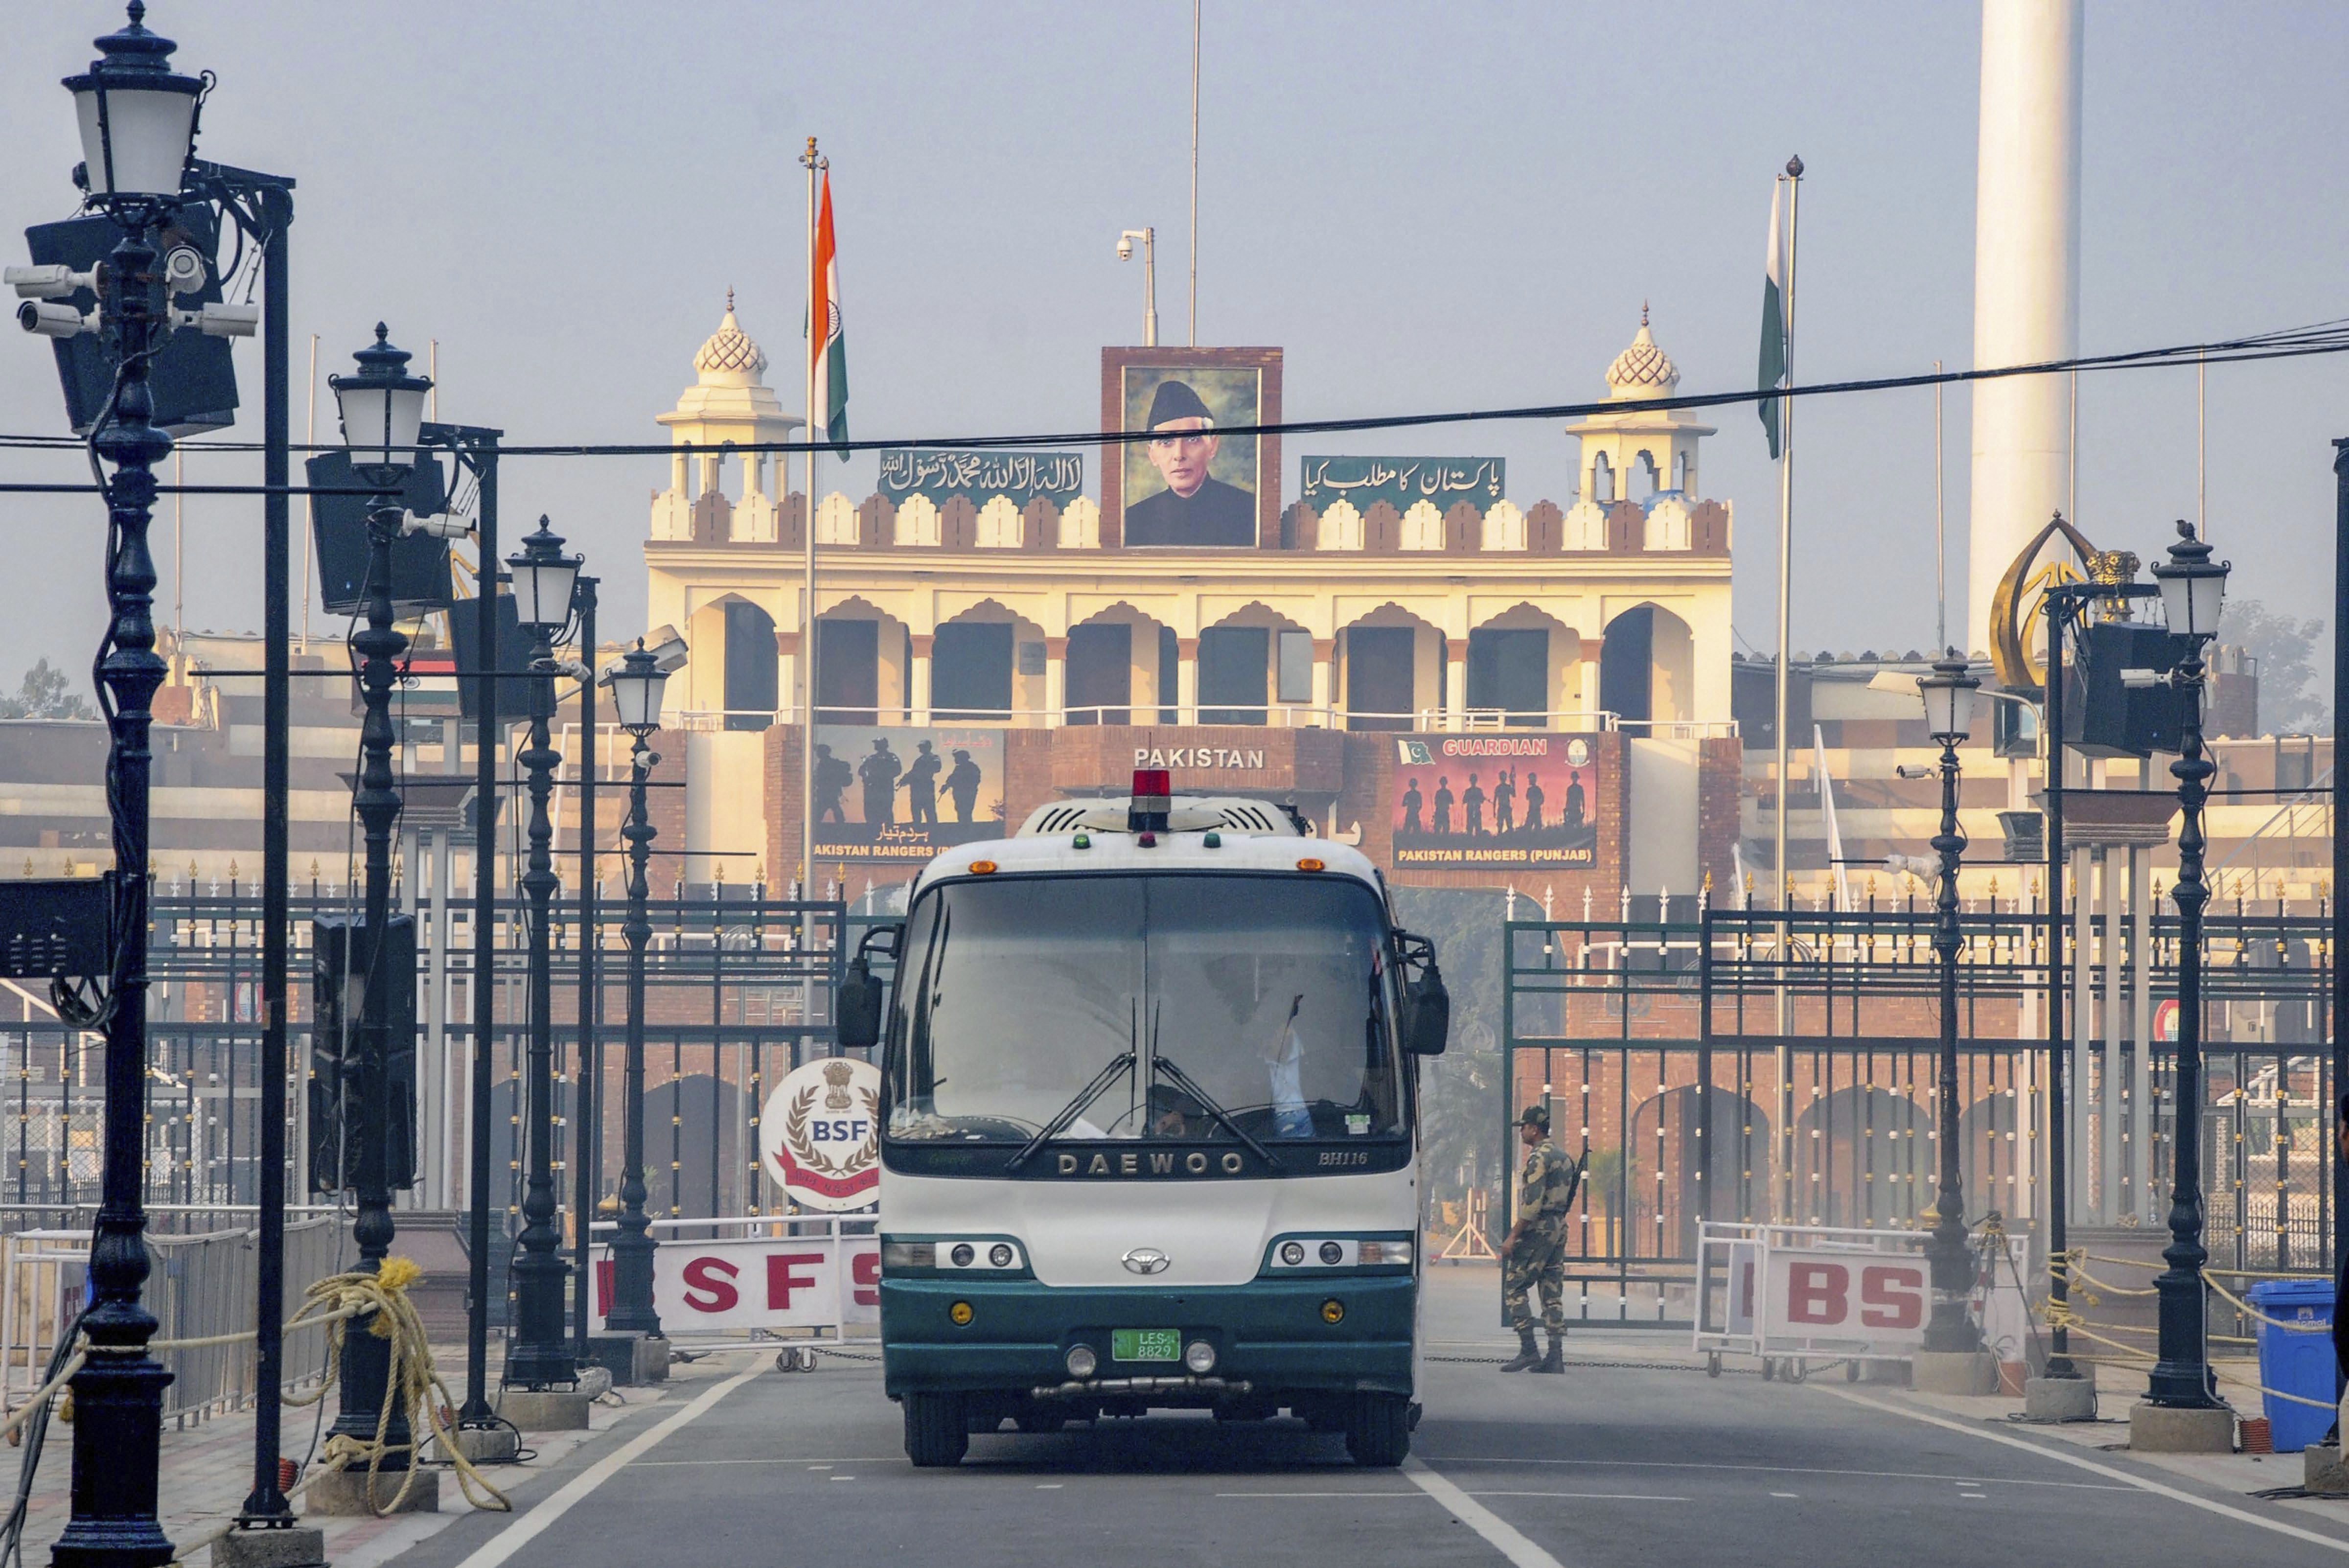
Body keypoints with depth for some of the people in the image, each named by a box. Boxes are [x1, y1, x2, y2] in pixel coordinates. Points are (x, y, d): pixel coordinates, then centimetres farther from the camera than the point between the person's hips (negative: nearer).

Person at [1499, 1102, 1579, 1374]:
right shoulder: (1563, 1157, 17)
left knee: (1514, 1288, -4)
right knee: (1553, 1295, 7)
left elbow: (1532, 1202, -20)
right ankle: (1555, 1357, 2)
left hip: (1538, 1229, -9)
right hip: (1560, 1228, 9)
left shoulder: (1539, 1158, -13)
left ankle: (1529, 1351, -10)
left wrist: (1513, 1236, -18)